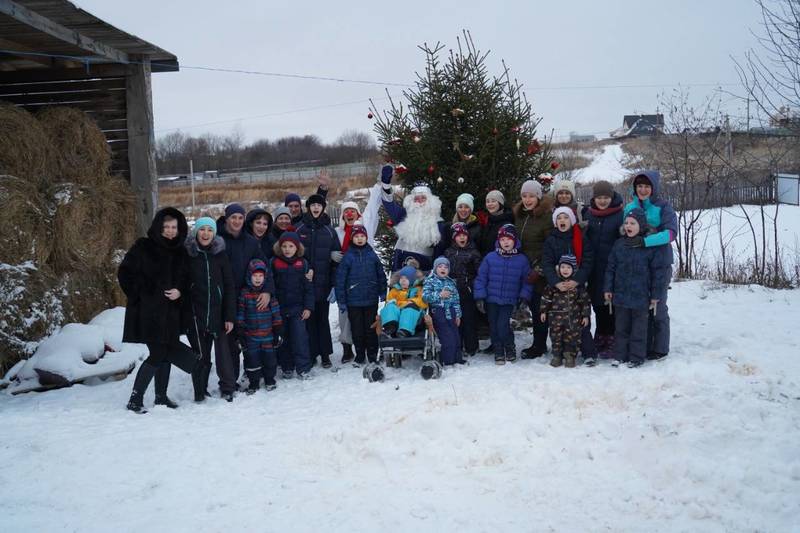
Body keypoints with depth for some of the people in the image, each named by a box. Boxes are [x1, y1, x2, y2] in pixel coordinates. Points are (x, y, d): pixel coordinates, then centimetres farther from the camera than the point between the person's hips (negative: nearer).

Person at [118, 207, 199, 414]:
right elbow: (125, 273, -8)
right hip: (148, 312, -6)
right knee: (157, 354, -9)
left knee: (166, 353, 11)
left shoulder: (180, 252, 9)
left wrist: (180, 291, -4)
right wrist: (139, 295, -9)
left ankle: (161, 396, 24)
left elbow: (186, 278, 16)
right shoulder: (143, 247, -7)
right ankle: (135, 399, 1)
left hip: (170, 312, 6)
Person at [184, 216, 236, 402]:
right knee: (200, 354, 4)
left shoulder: (220, 254, 3)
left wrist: (229, 316, -4)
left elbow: (229, 287, 2)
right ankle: (200, 392, 15)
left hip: (218, 311, 0)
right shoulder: (187, 254, 1)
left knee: (223, 351, -1)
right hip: (195, 312, 0)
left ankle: (227, 388, 12)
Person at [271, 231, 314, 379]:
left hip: (297, 308, -1)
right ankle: (287, 367, 19)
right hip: (279, 308, 1)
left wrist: (308, 307, -4)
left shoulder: (303, 263, 1)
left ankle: (303, 368, 2)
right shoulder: (274, 263, 0)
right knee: (283, 338, 8)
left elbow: (308, 287, 1)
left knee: (300, 337, -4)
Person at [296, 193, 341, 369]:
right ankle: (310, 353, 10)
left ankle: (325, 354, 14)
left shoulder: (329, 230, 7)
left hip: (323, 282, 1)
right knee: (308, 318, 2)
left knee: (323, 318, 7)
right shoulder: (299, 229, 2)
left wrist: (334, 282, 0)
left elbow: (337, 256, 6)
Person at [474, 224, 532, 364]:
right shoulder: (490, 258, -2)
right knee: (493, 327, 6)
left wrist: (524, 297, -3)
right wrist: (479, 297, -4)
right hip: (491, 300, 2)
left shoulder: (521, 260, 0)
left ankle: (510, 349, 11)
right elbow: (481, 278, 0)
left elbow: (526, 281, 7)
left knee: (502, 326, -14)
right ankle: (498, 352, 25)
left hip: (509, 301, -2)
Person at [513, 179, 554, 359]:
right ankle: (539, 344, 19)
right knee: (532, 306, 11)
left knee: (538, 307, -2)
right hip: (523, 268, 7)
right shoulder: (519, 215, 12)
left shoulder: (546, 216, -11)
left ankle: (539, 345, 6)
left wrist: (539, 269, -15)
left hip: (540, 272, -7)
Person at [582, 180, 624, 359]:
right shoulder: (588, 213, 9)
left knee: (611, 305, -3)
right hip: (593, 269, 4)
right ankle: (600, 339, 23)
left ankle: (611, 342, 6)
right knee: (597, 304, 11)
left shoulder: (620, 215, -4)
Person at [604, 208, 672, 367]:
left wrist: (656, 295, -7)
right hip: (620, 295, 4)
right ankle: (620, 356, 21)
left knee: (638, 329, 6)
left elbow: (660, 271, -7)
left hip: (641, 296, -4)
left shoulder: (651, 246, -9)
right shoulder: (619, 245, 3)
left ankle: (636, 357, 16)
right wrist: (608, 289, 5)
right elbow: (610, 268, 9)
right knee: (621, 328, 11)